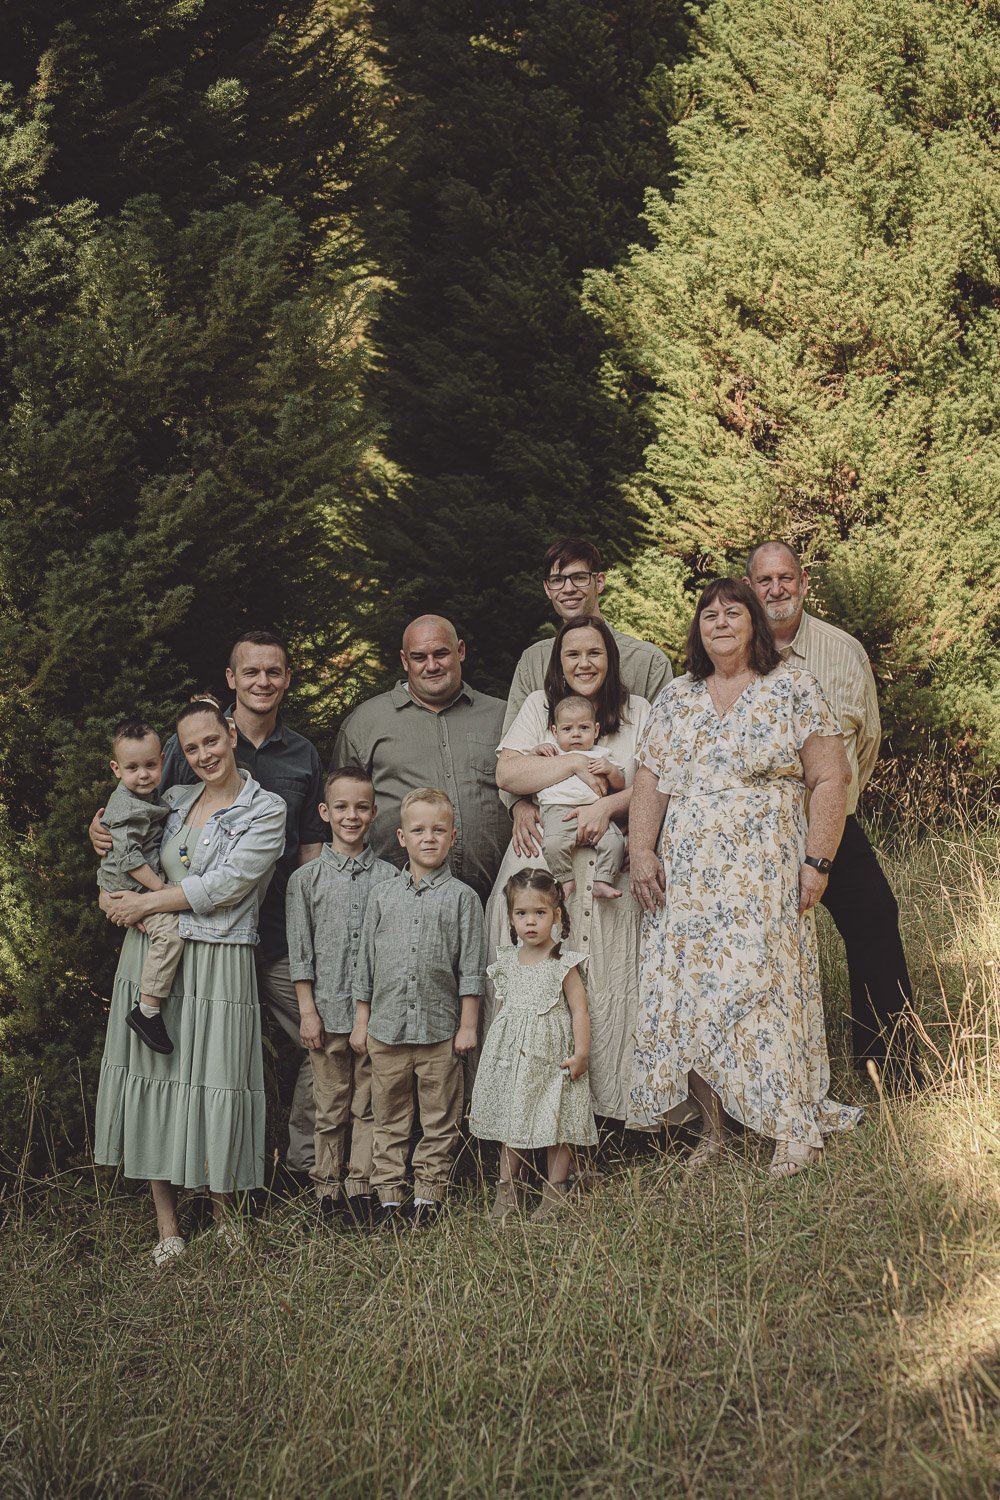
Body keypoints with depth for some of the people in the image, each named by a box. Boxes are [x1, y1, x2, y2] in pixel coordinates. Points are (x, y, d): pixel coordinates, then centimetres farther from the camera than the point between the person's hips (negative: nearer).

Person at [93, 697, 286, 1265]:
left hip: (218, 963, -5)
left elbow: (225, 885, -12)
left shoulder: (266, 809, -2)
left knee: (212, 1084, -4)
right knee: (153, 1079, 4)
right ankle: (168, 1229, 12)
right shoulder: (174, 800, 13)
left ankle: (224, 1213, 14)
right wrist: (113, 894, 0)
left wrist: (145, 903, -9)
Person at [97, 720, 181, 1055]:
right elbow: (128, 857, -24)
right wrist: (160, 887, -21)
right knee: (169, 931, -26)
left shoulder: (151, 796, 10)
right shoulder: (127, 807, -19)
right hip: (131, 887, -10)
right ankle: (147, 1011, -24)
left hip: (148, 884, 10)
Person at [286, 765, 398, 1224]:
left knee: (369, 1104, 5)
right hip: (327, 1009, -1)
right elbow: (300, 950, 1)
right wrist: (307, 1009, -3)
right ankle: (327, 1186, 17)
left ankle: (360, 1185, 13)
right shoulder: (306, 878, 2)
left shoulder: (388, 877, 4)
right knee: (331, 1106, 6)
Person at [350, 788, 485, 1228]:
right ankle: (389, 1196, 16)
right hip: (387, 1027, 2)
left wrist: (468, 1025, -2)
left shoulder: (461, 897, 1)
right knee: (389, 1119, 8)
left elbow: (470, 966, 1)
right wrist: (361, 1022, 10)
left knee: (439, 1121, 4)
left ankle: (428, 1197, 14)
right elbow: (366, 962, 12)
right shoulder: (383, 895, 8)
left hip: (440, 1030, -2)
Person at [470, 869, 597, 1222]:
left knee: (556, 1124, -1)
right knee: (511, 1124, 10)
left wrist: (580, 1053, -14)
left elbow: (579, 1010, -8)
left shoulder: (563, 963, -7)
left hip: (551, 1058, -5)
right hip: (511, 1057, 5)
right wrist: (495, 1049, 18)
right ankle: (508, 1189, 18)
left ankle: (554, 1193, 9)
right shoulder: (506, 963, 7)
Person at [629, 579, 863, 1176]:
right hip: (687, 878, 4)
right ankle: (712, 1127, 8)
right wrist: (641, 850, 2)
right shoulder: (677, 698, 13)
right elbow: (650, 780, 14)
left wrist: (817, 861, -9)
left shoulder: (794, 690, 1)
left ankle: (795, 1129, -2)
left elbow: (830, 780, -3)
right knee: (688, 992, 0)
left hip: (764, 877, -4)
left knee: (760, 988, -10)